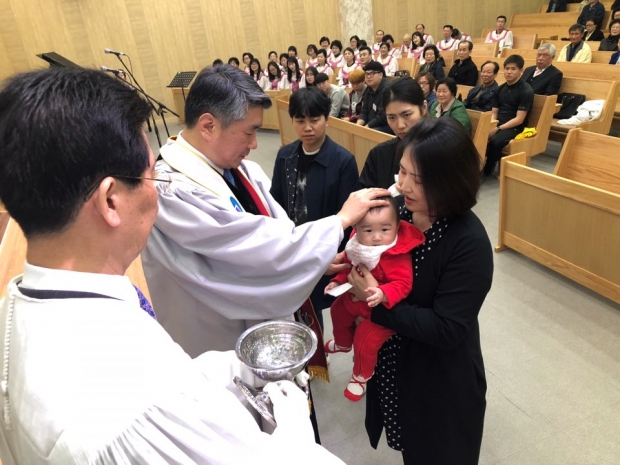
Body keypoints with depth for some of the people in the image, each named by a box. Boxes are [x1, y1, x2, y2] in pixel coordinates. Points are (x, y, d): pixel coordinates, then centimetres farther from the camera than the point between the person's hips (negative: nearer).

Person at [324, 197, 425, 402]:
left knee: (364, 341, -8)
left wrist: (383, 294, -54)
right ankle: (343, 344, 63)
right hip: (354, 300, 8)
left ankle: (361, 376, 26)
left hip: (381, 310, -8)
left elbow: (402, 284, -39)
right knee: (338, 311, 29)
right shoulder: (356, 246, -14)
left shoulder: (398, 255, -35)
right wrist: (338, 281, -9)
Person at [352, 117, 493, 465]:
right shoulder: (398, 209, -10)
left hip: (441, 384, -5)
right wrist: (350, 268, -16)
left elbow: (447, 330, -27)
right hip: (392, 365, 6)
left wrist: (378, 303, -29)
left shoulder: (469, 243, -27)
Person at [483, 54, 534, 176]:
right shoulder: (501, 88, 12)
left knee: (494, 141, -35)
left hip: (514, 128, -6)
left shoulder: (526, 91, -7)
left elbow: (519, 119, -13)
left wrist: (498, 129, -20)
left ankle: (487, 171, -13)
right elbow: (494, 113, 12)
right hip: (498, 124, 6)